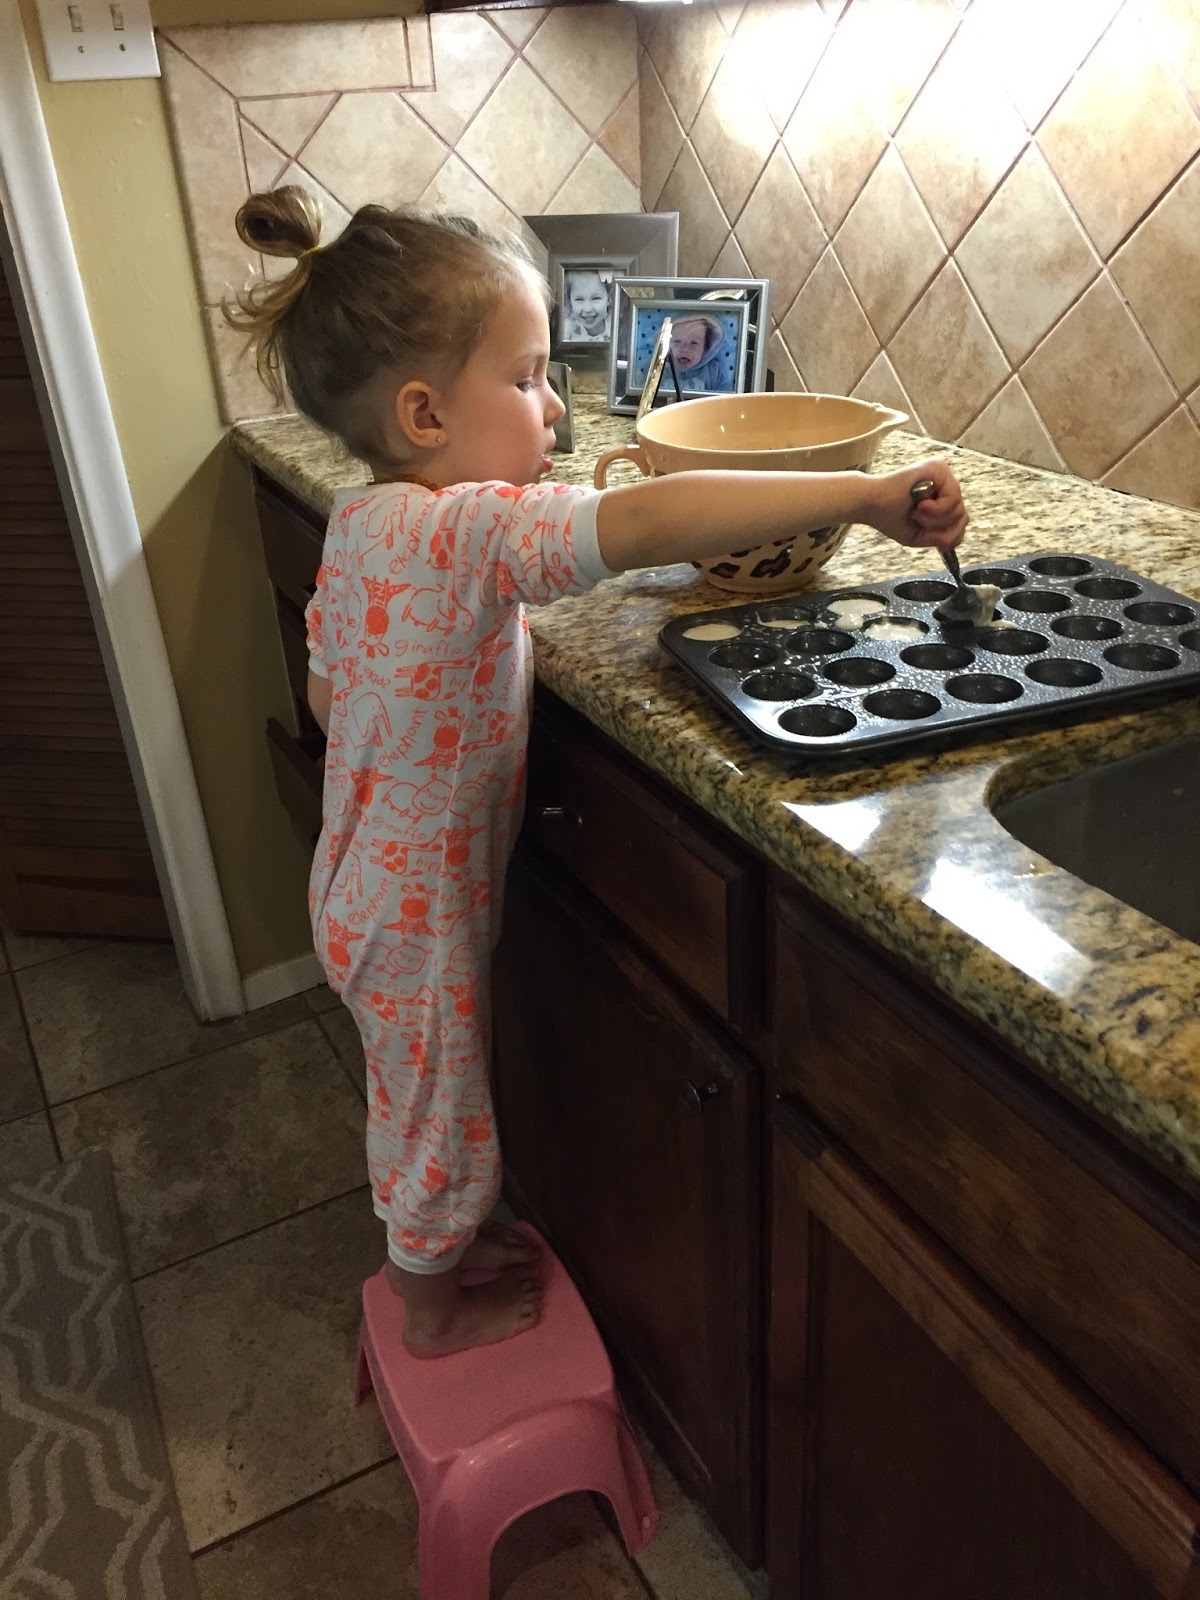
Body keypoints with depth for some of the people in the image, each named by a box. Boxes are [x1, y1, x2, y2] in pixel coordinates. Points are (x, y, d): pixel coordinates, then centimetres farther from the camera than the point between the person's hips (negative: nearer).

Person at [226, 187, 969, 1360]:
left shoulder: (361, 523, -2)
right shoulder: (463, 530, -32)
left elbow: (328, 692, 9)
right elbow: (645, 523, -45)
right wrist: (867, 495, -40)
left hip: (371, 883, 9)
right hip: (418, 910, -9)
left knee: (421, 1092, 29)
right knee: (436, 1102, 16)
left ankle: (441, 1245, 55)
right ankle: (435, 1308, 42)